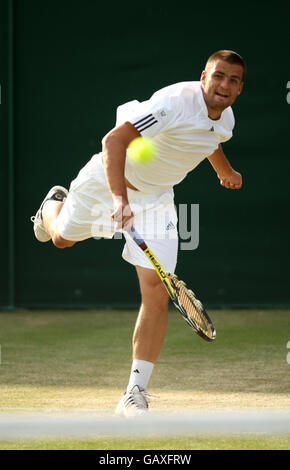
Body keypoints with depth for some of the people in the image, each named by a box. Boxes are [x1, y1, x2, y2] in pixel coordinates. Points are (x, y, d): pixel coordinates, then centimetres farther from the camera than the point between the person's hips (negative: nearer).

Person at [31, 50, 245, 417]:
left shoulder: (225, 119, -8)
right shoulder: (176, 101, -33)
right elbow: (114, 141, -42)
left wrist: (225, 171, 39)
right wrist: (119, 198, -54)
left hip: (155, 198, 4)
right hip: (109, 178, -4)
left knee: (156, 292, -12)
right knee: (62, 237, 24)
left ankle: (135, 394, -7)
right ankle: (54, 206, 64)